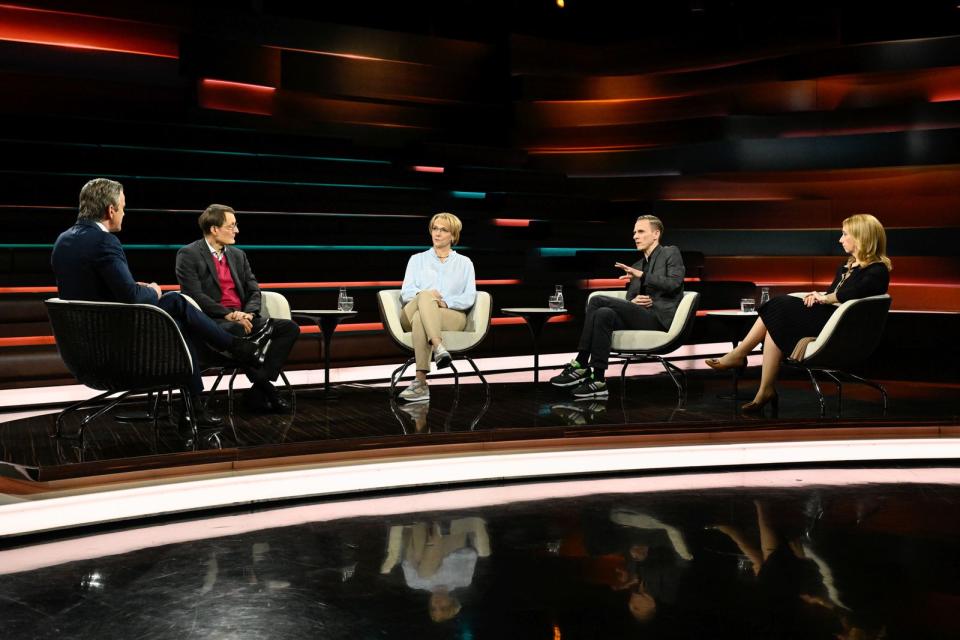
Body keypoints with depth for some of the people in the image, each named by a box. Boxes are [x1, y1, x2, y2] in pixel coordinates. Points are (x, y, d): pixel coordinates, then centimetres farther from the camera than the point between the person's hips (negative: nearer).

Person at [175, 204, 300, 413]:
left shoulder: (238, 255, 19)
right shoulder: (188, 255, 0)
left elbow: (254, 291, 13)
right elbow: (195, 295, -12)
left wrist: (246, 313, -9)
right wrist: (228, 314, -20)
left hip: (242, 318, 7)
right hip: (212, 320, -6)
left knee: (289, 327, -15)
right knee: (236, 330, -40)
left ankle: (258, 392, -21)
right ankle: (265, 388, -24)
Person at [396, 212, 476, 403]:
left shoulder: (464, 263, 19)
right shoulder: (417, 259, 22)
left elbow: (469, 298, 6)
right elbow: (406, 293, 7)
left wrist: (445, 302, -14)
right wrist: (426, 295, -17)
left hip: (452, 316, -1)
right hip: (413, 314, 1)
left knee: (420, 319, -37)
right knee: (425, 297, -37)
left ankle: (420, 382, -51)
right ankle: (439, 347, -58)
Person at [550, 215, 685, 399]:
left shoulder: (671, 253, 7)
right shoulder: (636, 266, 26)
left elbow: (674, 283, -10)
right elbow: (629, 298, 22)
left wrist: (641, 275, -17)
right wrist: (632, 302, -3)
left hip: (660, 318, -6)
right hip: (640, 317, 6)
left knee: (597, 301, -21)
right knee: (604, 314, -25)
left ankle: (580, 364, -18)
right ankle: (597, 380, -30)